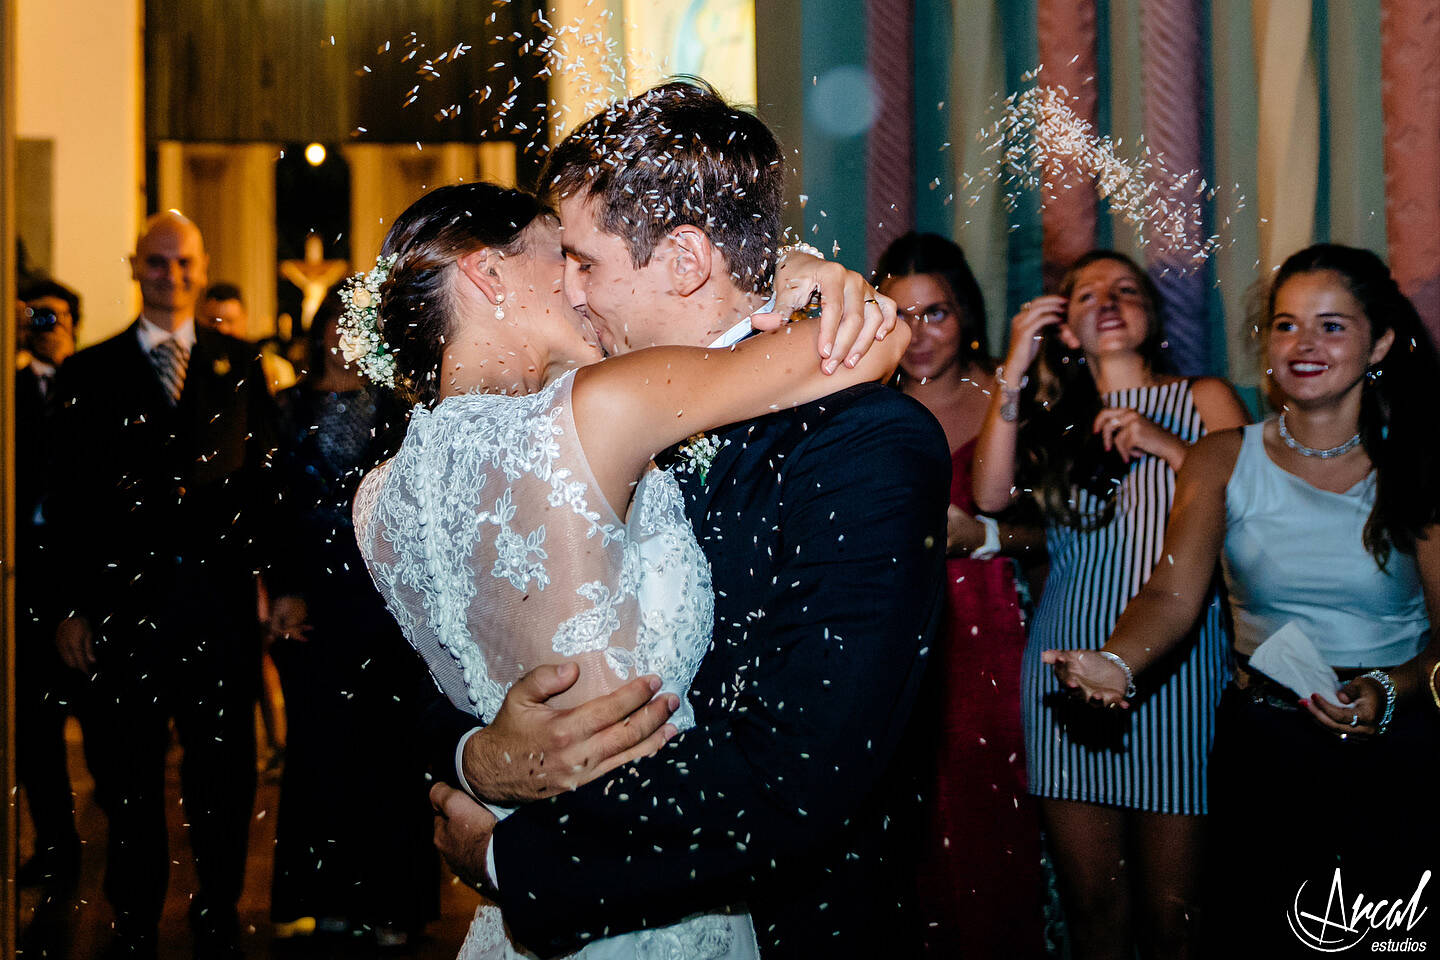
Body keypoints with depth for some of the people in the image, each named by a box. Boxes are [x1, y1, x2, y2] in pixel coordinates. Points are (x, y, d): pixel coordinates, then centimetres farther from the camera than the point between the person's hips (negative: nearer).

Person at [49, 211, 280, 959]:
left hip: (218, 592, 1)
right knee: (127, 777, 8)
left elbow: (264, 482, 6)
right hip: (123, 596, 0)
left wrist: (271, 580, -3)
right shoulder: (90, 372, 7)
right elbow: (72, 496, 3)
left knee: (224, 770, 7)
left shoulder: (238, 366, 10)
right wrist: (72, 605, -3)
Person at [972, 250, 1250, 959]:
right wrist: (1016, 364, -5)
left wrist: (1170, 447, -11)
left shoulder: (1205, 400, 11)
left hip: (1176, 676, -2)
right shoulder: (1053, 419, 16)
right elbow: (992, 494, -4)